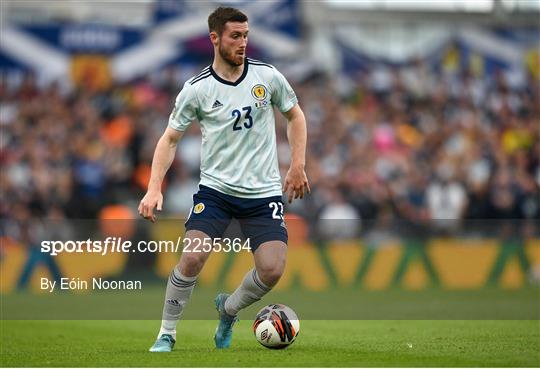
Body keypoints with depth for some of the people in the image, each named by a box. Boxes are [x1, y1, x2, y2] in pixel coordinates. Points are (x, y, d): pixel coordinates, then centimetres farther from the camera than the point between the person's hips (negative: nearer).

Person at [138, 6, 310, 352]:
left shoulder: (267, 76, -2)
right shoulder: (196, 89, -6)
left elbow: (295, 115, 14)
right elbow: (170, 138, 2)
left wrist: (298, 166, 6)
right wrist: (154, 189, -8)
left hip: (264, 191, 2)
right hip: (215, 188, -1)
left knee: (272, 270, -11)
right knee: (192, 257, -20)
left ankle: (228, 310, 21)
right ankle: (167, 334, 0)